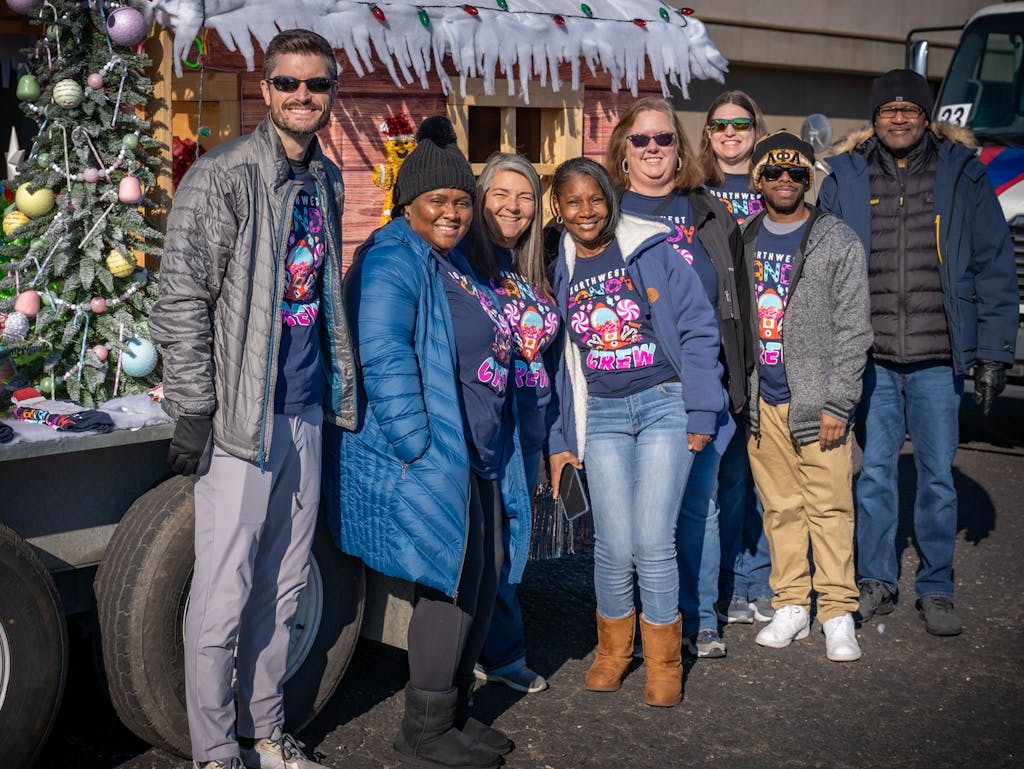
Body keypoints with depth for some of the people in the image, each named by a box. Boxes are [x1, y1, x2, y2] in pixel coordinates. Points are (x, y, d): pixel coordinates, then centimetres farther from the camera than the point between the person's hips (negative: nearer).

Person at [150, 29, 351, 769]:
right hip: (241, 411, -7)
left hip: (304, 410, 7)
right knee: (224, 592, -1)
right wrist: (192, 411, -15)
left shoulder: (326, 179, 13)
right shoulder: (222, 177, -10)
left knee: (283, 585, 14)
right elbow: (181, 299, -12)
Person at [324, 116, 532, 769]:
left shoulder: (454, 265, 18)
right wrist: (418, 447, -27)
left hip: (476, 458, 10)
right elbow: (382, 355, -25)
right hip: (427, 461, -10)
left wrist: (499, 456, 23)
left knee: (484, 581, 13)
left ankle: (454, 710, 28)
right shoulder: (394, 260, -13)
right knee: (453, 585, -5)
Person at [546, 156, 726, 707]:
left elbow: (698, 330, -2)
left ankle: (663, 660, 11)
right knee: (613, 544, -4)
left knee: (652, 540, -9)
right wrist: (560, 440, 12)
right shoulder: (560, 273, 10)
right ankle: (613, 649, 21)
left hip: (665, 403, -3)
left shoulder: (652, 252, -2)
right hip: (602, 414, 3)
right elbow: (560, 362, 15)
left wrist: (700, 411, -6)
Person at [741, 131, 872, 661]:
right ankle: (792, 606, 19)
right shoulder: (744, 241, 11)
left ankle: (837, 614, 6)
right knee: (780, 507, 9)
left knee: (829, 506, -2)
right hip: (763, 400, 4)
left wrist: (838, 402, -11)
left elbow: (853, 329, -5)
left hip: (817, 399, -4)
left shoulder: (838, 242, -2)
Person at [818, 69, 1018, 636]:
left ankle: (935, 591, 19)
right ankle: (876, 583, 21)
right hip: (871, 356, 1)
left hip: (938, 358, -1)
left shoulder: (962, 175, 3)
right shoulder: (845, 178, 5)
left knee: (938, 477, 6)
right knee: (874, 472, 7)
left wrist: (993, 353, -2)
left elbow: (993, 266, 3)